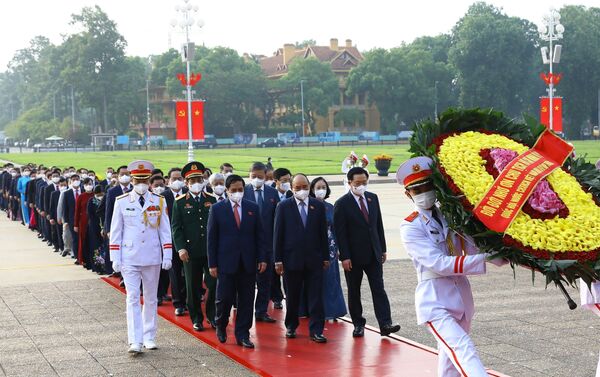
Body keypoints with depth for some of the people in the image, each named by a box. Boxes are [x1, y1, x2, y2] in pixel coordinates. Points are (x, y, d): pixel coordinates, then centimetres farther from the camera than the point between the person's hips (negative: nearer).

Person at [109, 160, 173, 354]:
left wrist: (167, 256, -1)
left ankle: (149, 338, 21)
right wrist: (115, 258, -2)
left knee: (151, 298, 10)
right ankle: (135, 341, -9)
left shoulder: (159, 202, 2)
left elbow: (165, 230, 4)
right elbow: (115, 232, 2)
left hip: (152, 258, 2)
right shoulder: (121, 202, -1)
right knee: (133, 298, -6)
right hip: (129, 258, -2)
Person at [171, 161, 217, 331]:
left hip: (211, 250, 1)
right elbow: (176, 227, 0)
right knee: (193, 287, 5)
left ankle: (212, 315, 14)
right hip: (190, 251, -1)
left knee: (214, 284, -2)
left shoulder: (211, 200, 8)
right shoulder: (180, 202, 2)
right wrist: (181, 248, -10)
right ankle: (197, 319, 17)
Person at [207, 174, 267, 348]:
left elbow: (259, 235, 8)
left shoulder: (253, 208, 7)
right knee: (224, 298, 1)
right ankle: (221, 326, 26)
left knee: (246, 300, 4)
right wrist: (212, 264, -4)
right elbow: (212, 238, 0)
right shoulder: (217, 209, 0)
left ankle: (242, 334, 13)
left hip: (248, 262, 2)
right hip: (226, 262, -2)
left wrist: (262, 258, 0)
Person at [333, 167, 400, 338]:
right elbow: (340, 233, -10)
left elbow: (379, 225, 13)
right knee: (354, 292, 6)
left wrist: (383, 249, 10)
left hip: (374, 254, 4)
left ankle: (385, 324, -6)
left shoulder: (373, 198, 8)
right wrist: (344, 257, -15)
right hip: (353, 256, -4)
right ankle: (358, 324, 16)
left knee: (379, 289, -2)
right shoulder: (342, 204, -8)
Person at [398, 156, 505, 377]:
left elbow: (473, 247, 0)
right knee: (463, 350, -22)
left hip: (461, 294, 6)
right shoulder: (410, 228, -7)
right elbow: (439, 264, -18)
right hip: (435, 300, -6)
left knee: (451, 356, 16)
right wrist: (485, 259, -25)